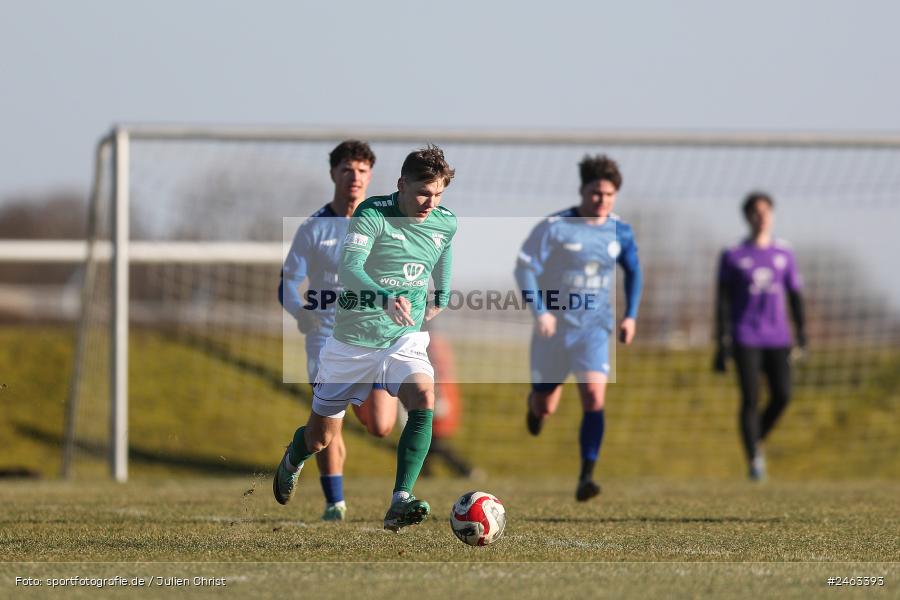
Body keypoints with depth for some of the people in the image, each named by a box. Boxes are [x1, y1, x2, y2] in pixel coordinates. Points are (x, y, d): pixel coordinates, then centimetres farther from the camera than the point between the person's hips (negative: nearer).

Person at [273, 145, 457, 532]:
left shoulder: (446, 223, -2)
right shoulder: (373, 214, -19)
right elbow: (348, 270, -34)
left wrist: (441, 297, 24)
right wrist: (386, 300, -50)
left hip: (406, 340, 3)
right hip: (352, 342, -3)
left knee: (425, 400, -30)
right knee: (320, 438, 11)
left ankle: (400, 504, -33)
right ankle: (292, 460, 49)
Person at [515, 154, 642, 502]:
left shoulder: (620, 232, 1)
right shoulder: (554, 227, -11)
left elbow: (633, 271, 19)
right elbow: (524, 268, -11)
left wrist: (631, 316, 12)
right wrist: (540, 311, -23)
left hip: (594, 329, 1)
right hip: (554, 328, -1)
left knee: (594, 398, -19)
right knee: (546, 408, 9)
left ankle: (586, 478, -18)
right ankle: (534, 400, 49)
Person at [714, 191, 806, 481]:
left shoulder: (784, 254, 10)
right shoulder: (733, 256, 2)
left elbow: (795, 295, 15)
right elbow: (723, 301, 1)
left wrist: (802, 336, 9)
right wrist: (722, 345, -4)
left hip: (777, 337, 3)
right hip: (745, 337, -3)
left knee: (783, 395, -7)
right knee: (750, 398, -8)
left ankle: (757, 439, 19)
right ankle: (753, 459, -1)